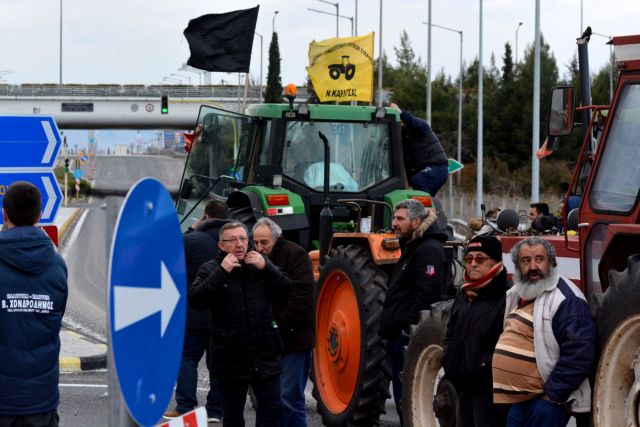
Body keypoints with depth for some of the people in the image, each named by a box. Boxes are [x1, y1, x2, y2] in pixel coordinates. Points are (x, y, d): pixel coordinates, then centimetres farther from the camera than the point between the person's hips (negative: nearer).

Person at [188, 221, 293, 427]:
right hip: (230, 358, -2)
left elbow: (288, 288, 1)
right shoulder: (211, 269, -2)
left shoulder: (261, 264, 9)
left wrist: (266, 268, -13)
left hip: (264, 354, 2)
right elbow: (195, 300, -17)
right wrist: (222, 272, -23)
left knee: (271, 408, 1)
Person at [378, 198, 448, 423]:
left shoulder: (429, 250, -14)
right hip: (399, 334, 11)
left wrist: (410, 325, -23)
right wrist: (388, 324, 22)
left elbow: (428, 294, -24)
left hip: (410, 334, -11)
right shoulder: (412, 247, 20)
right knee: (402, 397, 14)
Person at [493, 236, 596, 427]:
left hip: (543, 404, -8)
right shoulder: (517, 294, 13)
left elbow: (579, 355, -22)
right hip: (510, 400, 8)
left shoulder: (566, 299, -15)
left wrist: (552, 395, -19)